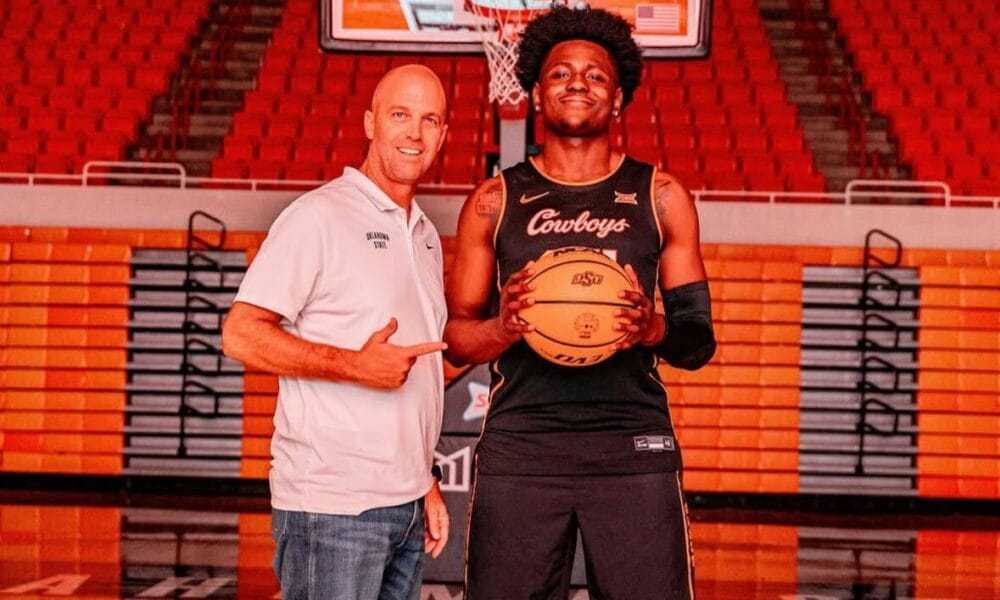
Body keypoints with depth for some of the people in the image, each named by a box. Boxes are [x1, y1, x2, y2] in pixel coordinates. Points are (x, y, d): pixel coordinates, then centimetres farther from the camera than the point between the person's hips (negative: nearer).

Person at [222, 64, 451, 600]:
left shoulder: (425, 235, 17)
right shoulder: (319, 217, -8)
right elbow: (241, 335, -14)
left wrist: (427, 484, 17)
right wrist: (356, 366, -20)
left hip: (407, 504, 7)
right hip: (333, 508, -7)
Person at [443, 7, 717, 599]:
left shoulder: (661, 197, 8)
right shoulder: (494, 201, 8)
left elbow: (700, 341, 8)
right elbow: (456, 336, 10)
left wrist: (654, 328, -14)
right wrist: (503, 328, -12)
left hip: (634, 448, 0)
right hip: (518, 448, 0)